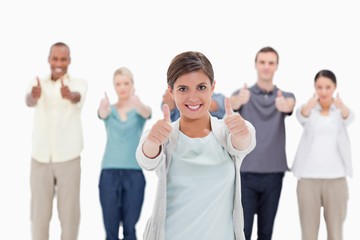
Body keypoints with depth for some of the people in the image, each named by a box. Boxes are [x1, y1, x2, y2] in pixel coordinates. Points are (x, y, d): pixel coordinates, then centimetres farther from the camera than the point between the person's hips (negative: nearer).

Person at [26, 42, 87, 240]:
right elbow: (30, 100, -21)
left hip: (68, 159, -1)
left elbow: (78, 97, -27)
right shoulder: (37, 84, 3)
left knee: (69, 214, 3)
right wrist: (34, 96, -47)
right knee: (39, 214, 6)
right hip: (40, 159, 2)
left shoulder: (79, 84, -1)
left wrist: (69, 95, -53)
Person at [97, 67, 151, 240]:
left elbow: (146, 113, -20)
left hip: (134, 173, 0)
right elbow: (102, 113, -18)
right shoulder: (110, 109, 7)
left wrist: (138, 104, -46)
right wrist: (103, 107, -44)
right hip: (109, 172, 1)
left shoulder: (138, 110, 5)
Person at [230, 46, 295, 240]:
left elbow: (290, 105, -18)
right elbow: (233, 103, -22)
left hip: (273, 174, 2)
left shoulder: (285, 96, 7)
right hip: (246, 173, -2)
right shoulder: (243, 94, 3)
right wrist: (240, 99, -48)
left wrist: (285, 105, -45)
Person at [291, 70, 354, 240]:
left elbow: (349, 117, -24)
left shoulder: (341, 110, 2)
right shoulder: (309, 110, 2)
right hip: (308, 179, 0)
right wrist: (309, 105, -49)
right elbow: (301, 115, -24)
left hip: (336, 179, 0)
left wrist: (342, 106, -49)